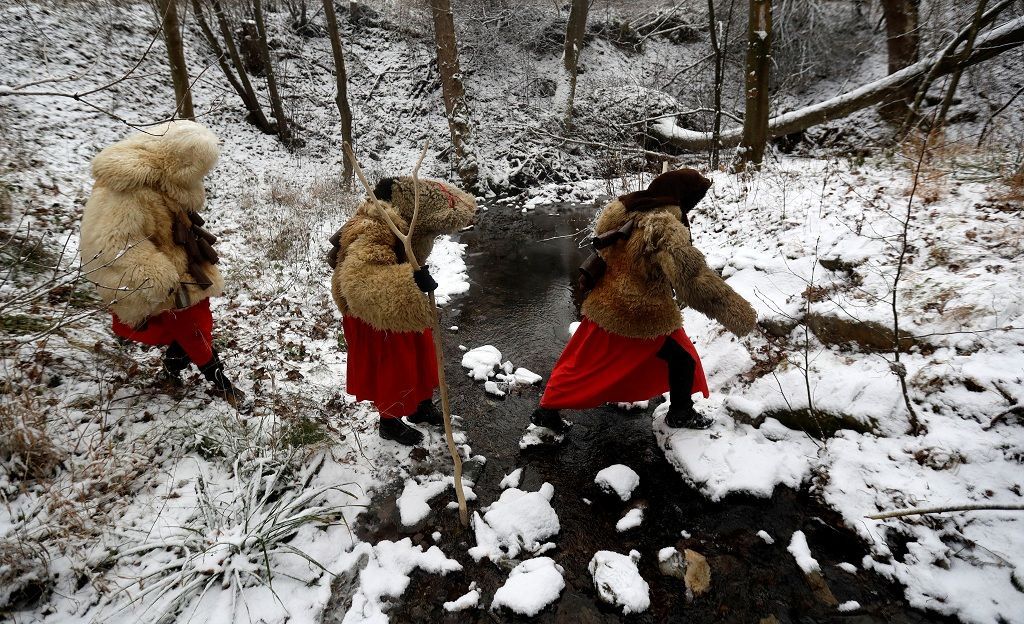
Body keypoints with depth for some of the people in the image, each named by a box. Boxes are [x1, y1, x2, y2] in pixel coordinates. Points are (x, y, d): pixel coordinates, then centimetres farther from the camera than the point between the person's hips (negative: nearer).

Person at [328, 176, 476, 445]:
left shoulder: (406, 222, -14)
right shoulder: (373, 235, -40)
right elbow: (358, 283, -54)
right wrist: (410, 281, -63)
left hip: (402, 307, 8)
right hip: (374, 314, -8)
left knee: (422, 356, 21)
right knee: (391, 370, 9)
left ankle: (422, 405, 45)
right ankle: (390, 423, 35)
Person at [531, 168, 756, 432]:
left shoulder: (625, 210, 1)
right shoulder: (665, 227, -25)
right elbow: (694, 279, -32)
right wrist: (740, 315, -27)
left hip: (605, 306, 8)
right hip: (642, 318, -7)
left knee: (583, 362, 21)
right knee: (683, 360, 16)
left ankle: (547, 410, 32)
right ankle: (680, 414, 33)